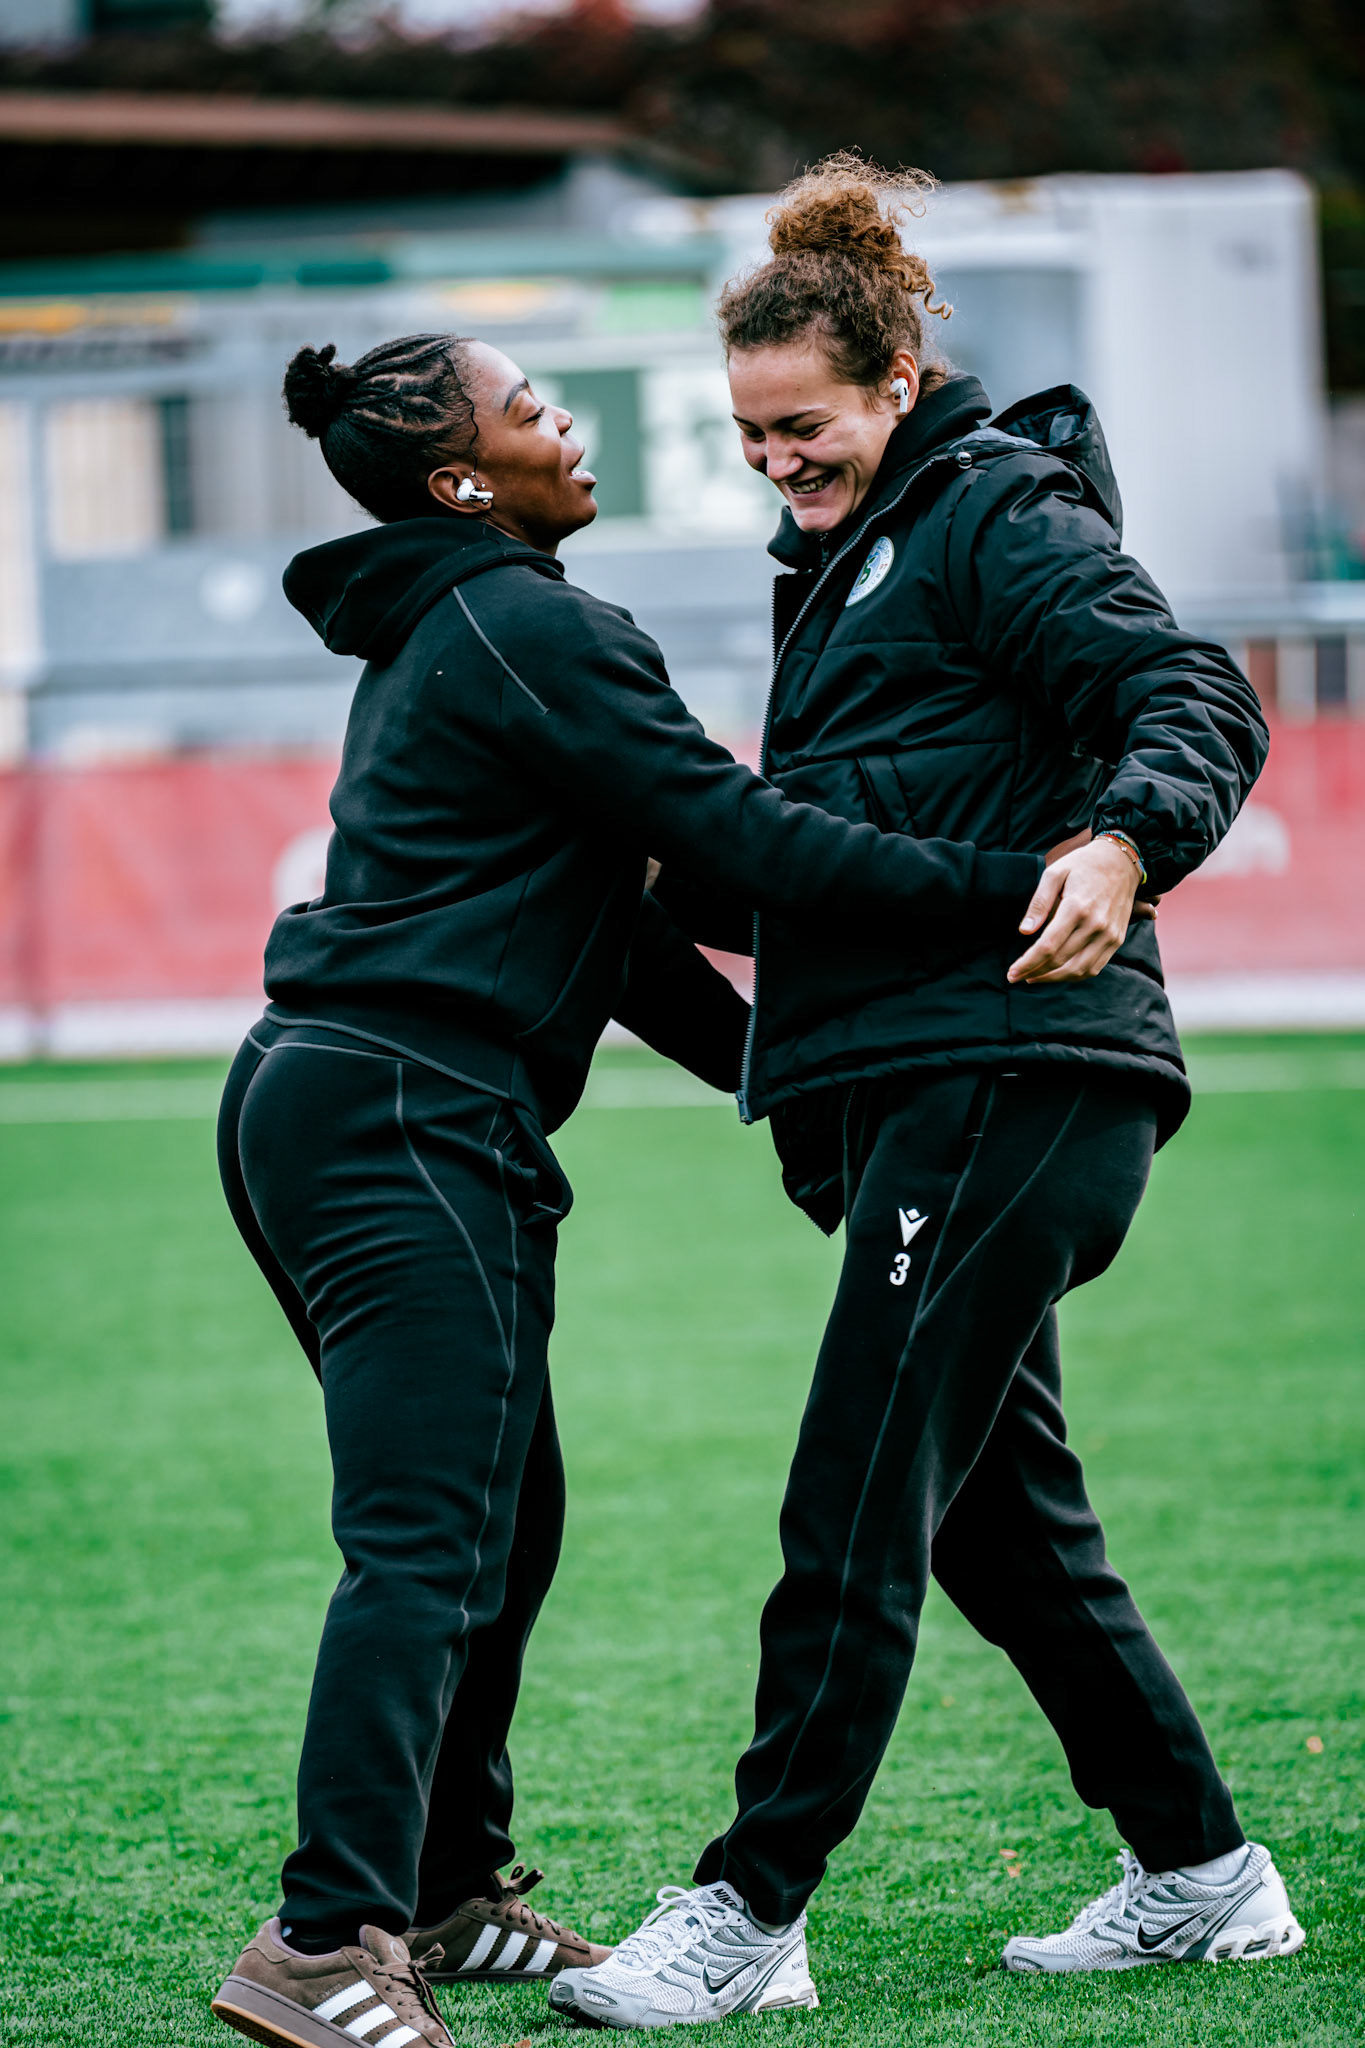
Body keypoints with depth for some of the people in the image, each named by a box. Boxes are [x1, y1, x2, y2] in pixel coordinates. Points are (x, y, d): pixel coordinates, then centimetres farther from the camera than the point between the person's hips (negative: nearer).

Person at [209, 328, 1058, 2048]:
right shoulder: (526, 631, -9)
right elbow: (736, 837, -14)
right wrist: (1016, 889, -12)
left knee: (505, 1509, 16)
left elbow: (601, 915, 25)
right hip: (404, 1124, -10)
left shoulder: (435, 638, 23)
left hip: (312, 1108, 10)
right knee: (428, 1541, -15)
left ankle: (438, 1889, 22)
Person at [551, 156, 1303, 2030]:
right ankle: (1201, 1876, 21)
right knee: (1000, 1521, 13)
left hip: (1006, 1070, -10)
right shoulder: (852, 559, 23)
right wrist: (672, 876, 15)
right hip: (924, 1090, 10)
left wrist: (1120, 842, -34)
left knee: (856, 1509, -11)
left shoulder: (1001, 518, -5)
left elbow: (1202, 703, -16)